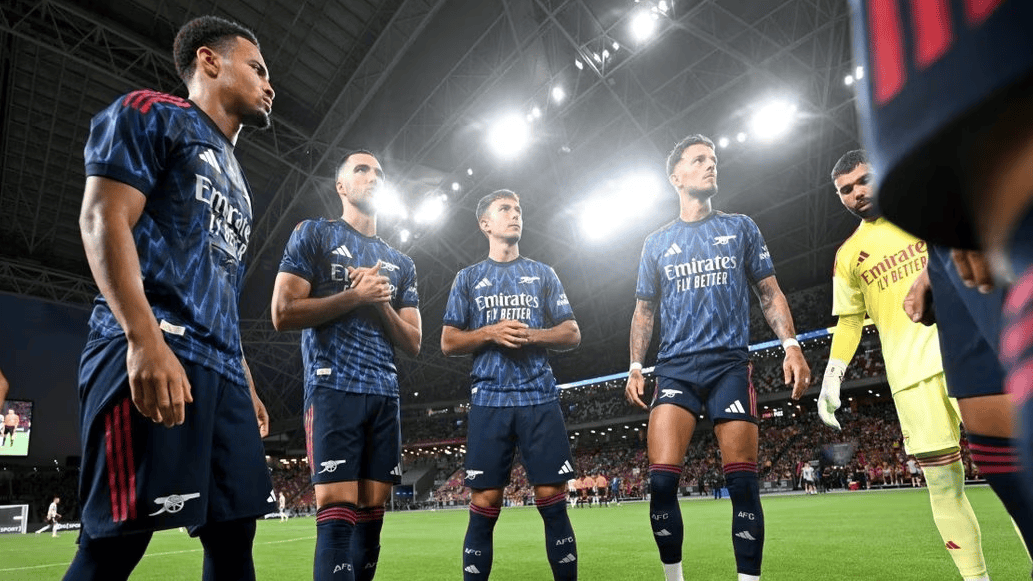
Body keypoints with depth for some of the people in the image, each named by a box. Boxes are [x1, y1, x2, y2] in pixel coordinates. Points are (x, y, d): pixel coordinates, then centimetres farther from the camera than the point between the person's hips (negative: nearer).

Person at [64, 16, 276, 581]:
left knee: (234, 531, 6)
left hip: (221, 369, 8)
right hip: (151, 354, -8)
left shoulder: (233, 176, 29)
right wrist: (146, 339, -22)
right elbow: (102, 218, -9)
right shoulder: (150, 114, 6)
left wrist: (246, 383, 22)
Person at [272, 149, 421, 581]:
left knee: (371, 515, 6)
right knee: (336, 516, -12)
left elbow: (413, 344, 14)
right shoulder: (314, 233, 7)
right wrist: (356, 295, -8)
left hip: (385, 396, 6)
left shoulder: (401, 264, 20)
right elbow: (283, 314, -5)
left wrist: (382, 302, -2)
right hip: (333, 388, -5)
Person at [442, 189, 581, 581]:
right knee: (483, 507, -1)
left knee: (553, 503, -1)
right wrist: (490, 333, -10)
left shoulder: (543, 274, 14)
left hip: (539, 400, 1)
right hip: (489, 402, 0)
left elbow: (572, 334, 9)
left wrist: (530, 335, -9)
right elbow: (449, 343, 8)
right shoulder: (468, 278, 13)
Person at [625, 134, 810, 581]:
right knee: (662, 479, -11)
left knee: (742, 482, -4)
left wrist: (791, 346, -2)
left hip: (730, 364, 0)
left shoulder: (740, 228, 14)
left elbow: (769, 294, 12)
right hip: (675, 368, 1)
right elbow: (643, 311, 17)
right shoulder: (657, 243, 14)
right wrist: (636, 368, 7)